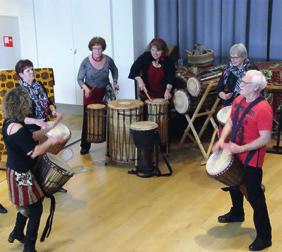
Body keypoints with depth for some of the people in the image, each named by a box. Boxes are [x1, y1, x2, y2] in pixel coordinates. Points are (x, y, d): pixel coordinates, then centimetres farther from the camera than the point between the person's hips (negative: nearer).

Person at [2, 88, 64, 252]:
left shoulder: (9, 122, 0)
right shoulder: (18, 129, -29)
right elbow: (34, 152, -29)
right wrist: (51, 141, -17)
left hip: (16, 170, 10)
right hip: (22, 175, -10)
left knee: (27, 204, 28)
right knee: (36, 208, 4)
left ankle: (17, 233, 46)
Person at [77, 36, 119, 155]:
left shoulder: (108, 60, -10)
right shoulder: (86, 62, -15)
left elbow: (114, 70, 13)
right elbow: (80, 79, -9)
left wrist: (115, 82, 2)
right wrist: (85, 88, -27)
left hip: (105, 92, 2)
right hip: (90, 93, -2)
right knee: (88, 119, 0)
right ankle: (85, 146, 12)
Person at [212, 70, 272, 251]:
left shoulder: (263, 108, -25)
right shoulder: (239, 100, 0)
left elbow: (265, 138, -25)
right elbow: (230, 123, 10)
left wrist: (240, 148, -27)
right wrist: (222, 140, -6)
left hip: (251, 159, -9)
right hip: (235, 154, 9)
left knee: (254, 196, -2)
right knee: (234, 185, 27)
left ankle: (264, 237, 11)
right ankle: (237, 214, 54)